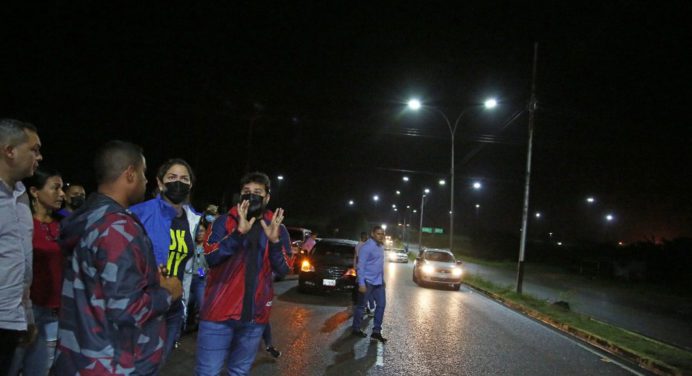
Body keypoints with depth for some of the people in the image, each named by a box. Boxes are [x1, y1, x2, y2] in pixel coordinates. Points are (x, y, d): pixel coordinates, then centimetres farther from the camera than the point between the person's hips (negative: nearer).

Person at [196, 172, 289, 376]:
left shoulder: (277, 228, 5)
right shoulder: (224, 222, -1)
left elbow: (283, 270, -1)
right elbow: (211, 258, -15)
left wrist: (275, 240, -19)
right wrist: (239, 233, -27)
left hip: (255, 315, 2)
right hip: (220, 311, -2)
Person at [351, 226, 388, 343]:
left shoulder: (380, 247, 11)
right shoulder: (366, 247, -16)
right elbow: (360, 266, -18)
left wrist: (382, 279, 19)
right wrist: (361, 283, -23)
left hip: (378, 282, 8)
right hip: (368, 281, -8)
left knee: (381, 304, 5)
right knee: (361, 306, 4)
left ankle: (376, 331, 11)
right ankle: (356, 329, 18)